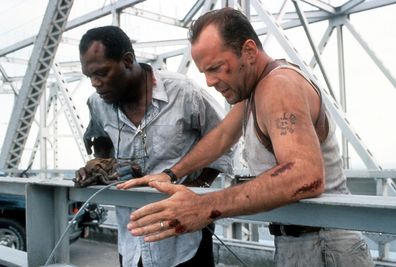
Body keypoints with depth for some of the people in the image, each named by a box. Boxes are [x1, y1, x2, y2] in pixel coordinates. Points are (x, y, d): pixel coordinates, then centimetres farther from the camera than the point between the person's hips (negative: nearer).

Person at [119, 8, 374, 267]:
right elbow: (223, 135, 12)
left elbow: (307, 176, -40)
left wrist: (206, 208, -44)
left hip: (321, 245, -9)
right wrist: (170, 173, 4)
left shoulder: (278, 85, -26)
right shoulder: (252, 83, 5)